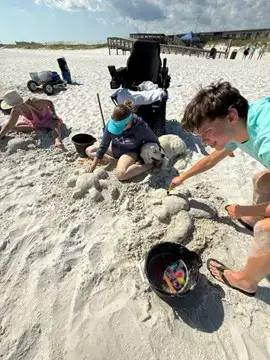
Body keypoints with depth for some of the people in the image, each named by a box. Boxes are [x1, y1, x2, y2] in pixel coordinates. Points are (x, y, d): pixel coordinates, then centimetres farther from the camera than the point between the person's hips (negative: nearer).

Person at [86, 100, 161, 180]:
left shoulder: (140, 127, -32)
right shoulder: (111, 123, -21)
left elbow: (154, 141, -15)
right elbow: (104, 145, -12)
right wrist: (94, 165, -11)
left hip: (131, 152, -5)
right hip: (115, 148, 6)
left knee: (120, 174, -33)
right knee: (88, 151, 3)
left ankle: (150, 165, -15)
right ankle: (114, 160, -9)